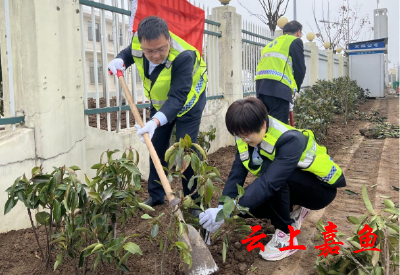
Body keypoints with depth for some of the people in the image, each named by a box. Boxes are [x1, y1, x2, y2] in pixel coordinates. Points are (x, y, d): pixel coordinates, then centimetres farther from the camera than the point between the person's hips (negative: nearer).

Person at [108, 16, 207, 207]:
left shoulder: (183, 56, -41)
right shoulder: (137, 44, -23)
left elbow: (177, 98, -44)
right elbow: (128, 53, 3)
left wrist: (155, 121, -58)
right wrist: (119, 61, -20)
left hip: (187, 102, -5)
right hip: (159, 102, 6)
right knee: (156, 147, 8)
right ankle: (156, 196, 22)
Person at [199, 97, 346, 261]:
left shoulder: (290, 140, -34)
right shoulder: (248, 138, -13)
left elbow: (270, 182, -44)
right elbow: (236, 174, -18)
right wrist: (222, 208, -32)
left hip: (321, 187, -7)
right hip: (291, 186, 7)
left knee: (267, 168, -33)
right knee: (247, 201, -15)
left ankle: (286, 235, -17)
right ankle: (293, 213, 10)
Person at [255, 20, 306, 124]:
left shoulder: (271, 44, 31)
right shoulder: (295, 41, 10)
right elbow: (300, 69, 3)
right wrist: (295, 88, 20)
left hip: (260, 85, 7)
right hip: (278, 87, -7)